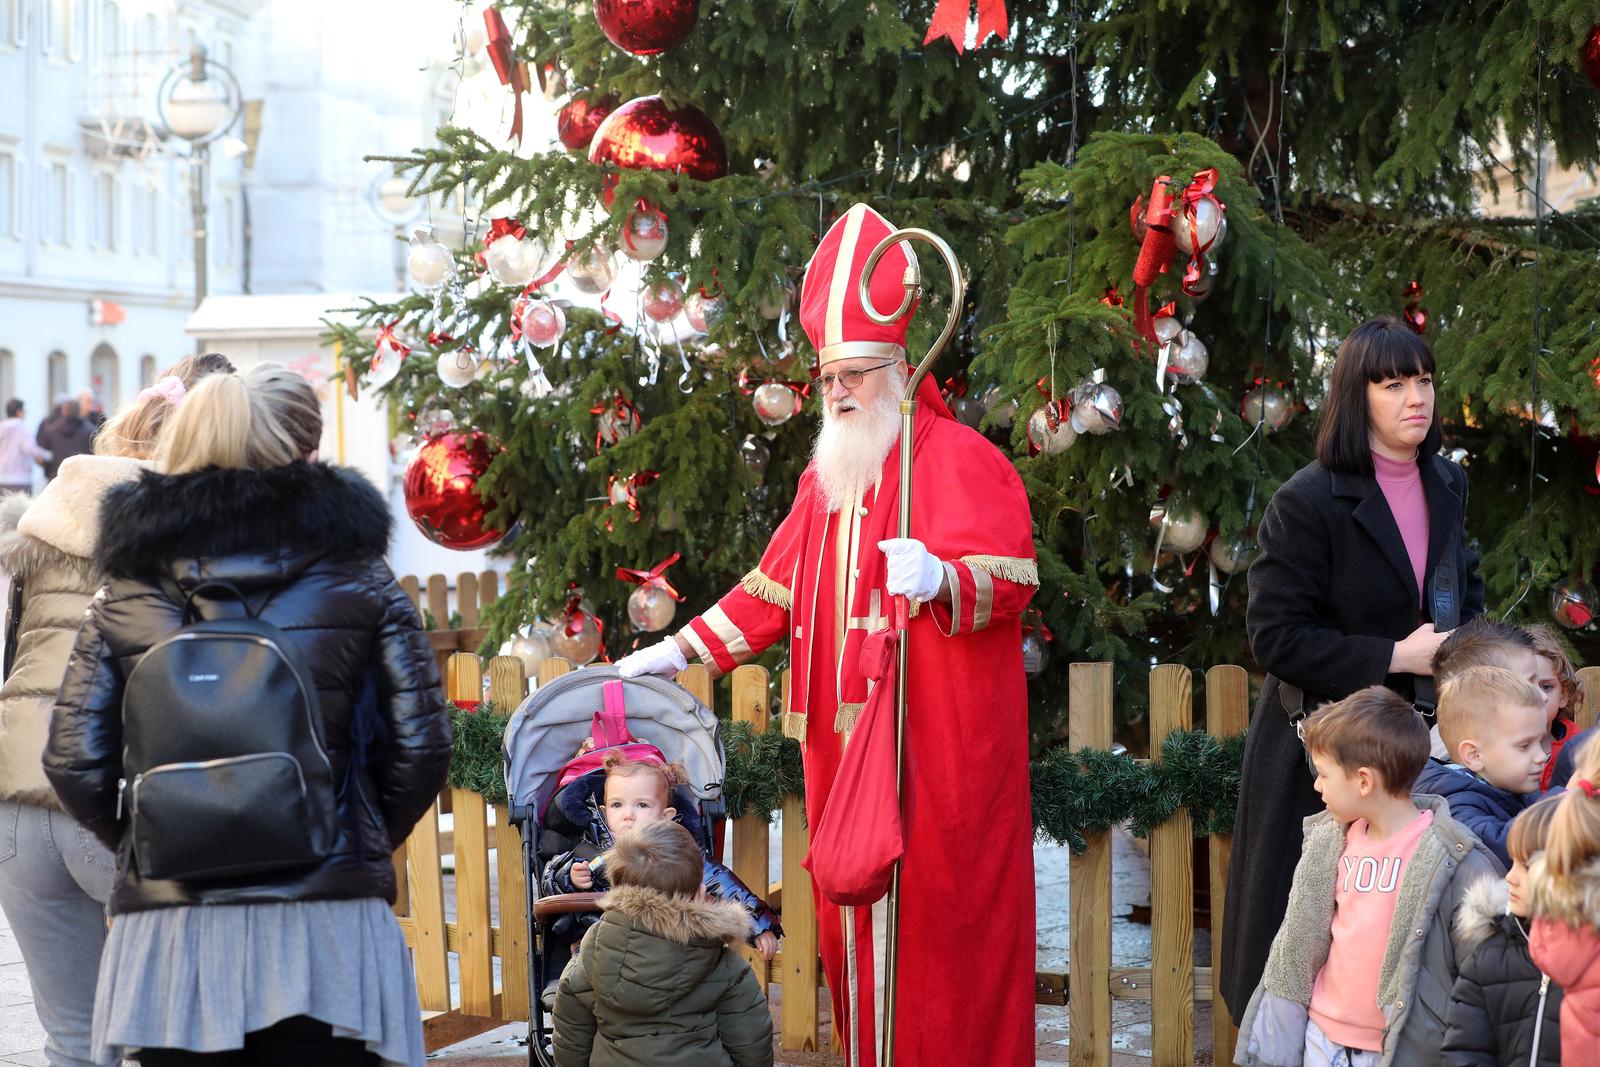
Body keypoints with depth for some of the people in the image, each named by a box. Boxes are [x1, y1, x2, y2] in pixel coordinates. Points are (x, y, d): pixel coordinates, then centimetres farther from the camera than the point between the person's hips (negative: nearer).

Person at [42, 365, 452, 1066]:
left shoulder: (124, 595, 5)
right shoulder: (359, 582, 3)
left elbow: (75, 763, 0)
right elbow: (420, 746, -1)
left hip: (169, 931, 1)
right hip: (327, 930, -1)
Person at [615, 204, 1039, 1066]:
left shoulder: (960, 461, -5)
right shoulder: (828, 476, 18)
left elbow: (1009, 576, -16)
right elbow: (776, 588, 23)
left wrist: (940, 577, -35)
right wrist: (680, 650, 20)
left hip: (936, 743, -7)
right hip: (845, 737, 7)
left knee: (933, 915, -7)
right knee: (853, 909, 6)